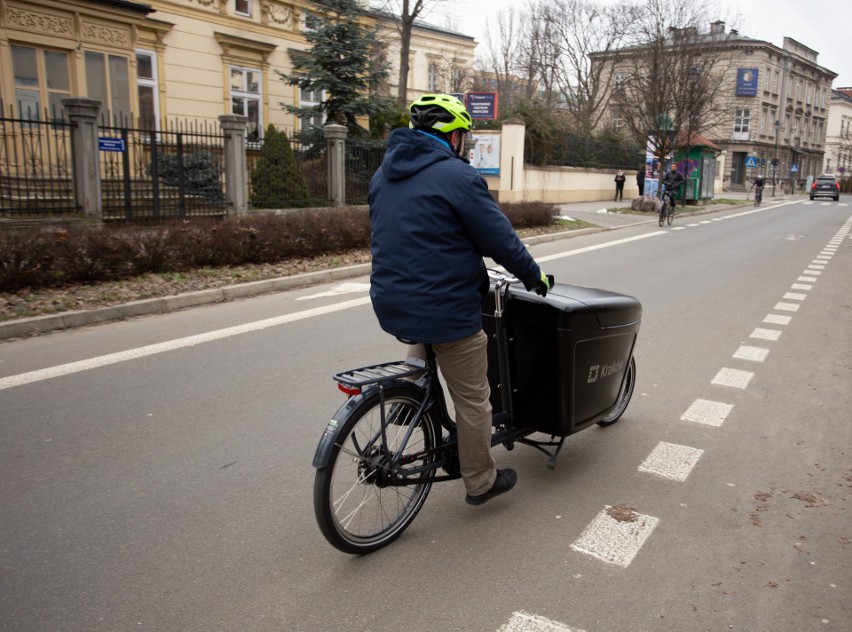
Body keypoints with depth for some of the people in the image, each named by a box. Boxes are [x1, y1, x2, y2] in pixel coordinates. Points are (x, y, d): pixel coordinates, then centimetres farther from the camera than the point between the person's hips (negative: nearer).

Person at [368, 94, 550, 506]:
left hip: (392, 303, 7)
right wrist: (534, 276, 6)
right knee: (472, 398, 9)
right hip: (445, 309, -7)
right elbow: (500, 240, -10)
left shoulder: (384, 173, 11)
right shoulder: (457, 175, -14)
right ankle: (481, 482, 23)